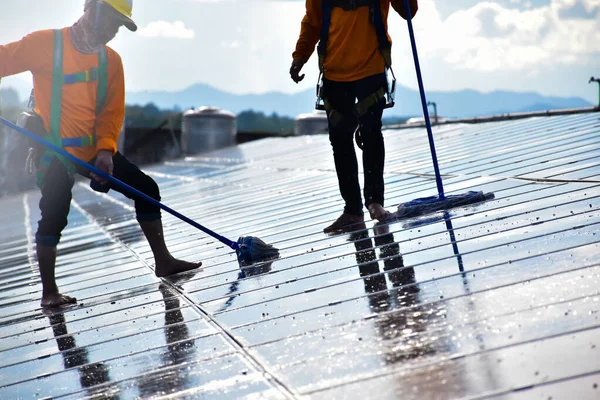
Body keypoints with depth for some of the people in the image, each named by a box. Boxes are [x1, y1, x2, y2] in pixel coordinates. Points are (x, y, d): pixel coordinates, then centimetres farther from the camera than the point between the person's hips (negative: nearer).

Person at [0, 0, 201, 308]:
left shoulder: (110, 60, 4)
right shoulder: (45, 44, -11)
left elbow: (112, 110, 1)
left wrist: (106, 150, -14)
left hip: (96, 152, 6)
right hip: (55, 154, -6)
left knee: (146, 189, 4)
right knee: (53, 217, -10)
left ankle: (163, 261, 14)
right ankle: (49, 291, 2)